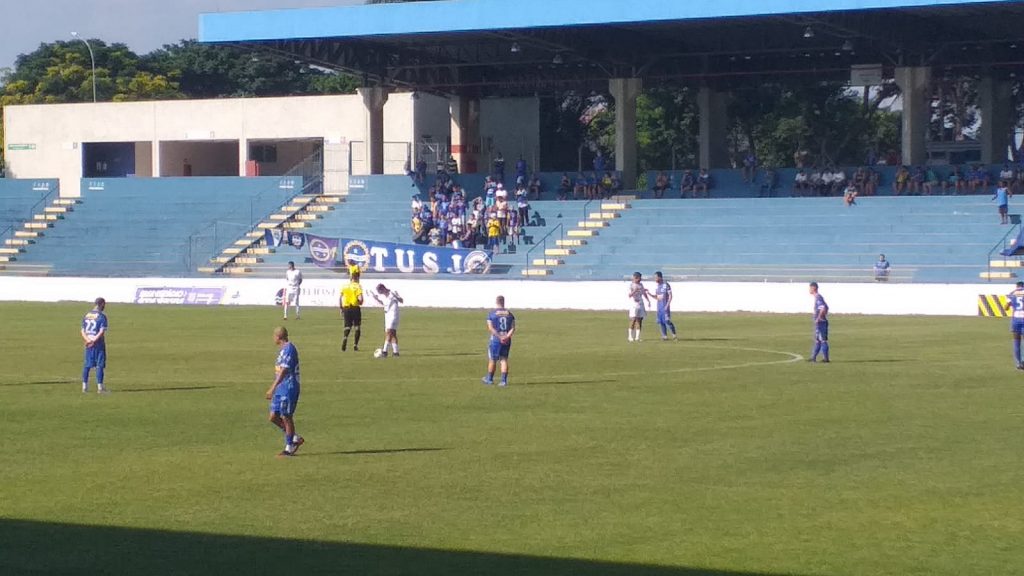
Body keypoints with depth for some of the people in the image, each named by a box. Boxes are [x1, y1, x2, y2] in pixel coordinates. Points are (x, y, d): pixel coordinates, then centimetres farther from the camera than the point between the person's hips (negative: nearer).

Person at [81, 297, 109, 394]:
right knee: (100, 365, -1)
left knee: (87, 365, 10)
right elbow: (102, 331, -18)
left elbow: (83, 331, 4)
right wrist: (94, 341, -17)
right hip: (99, 344, -5)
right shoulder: (102, 316, -9)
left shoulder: (87, 315, 11)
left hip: (88, 344, 5)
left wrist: (88, 340, -9)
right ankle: (100, 387, -3)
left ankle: (84, 386, 11)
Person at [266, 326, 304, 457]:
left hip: (289, 389, -10)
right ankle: (295, 438, 18)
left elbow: (284, 370, -23)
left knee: (286, 417, -3)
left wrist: (273, 388, -27)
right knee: (274, 417, 8)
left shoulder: (289, 349, -16)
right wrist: (273, 388, 28)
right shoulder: (282, 349, 15)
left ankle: (289, 448, 6)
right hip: (280, 390, 10)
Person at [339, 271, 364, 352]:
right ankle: (355, 346, 6)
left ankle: (345, 338, -18)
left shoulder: (344, 286, 5)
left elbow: (340, 298, 3)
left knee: (347, 327, 12)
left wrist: (341, 309, 11)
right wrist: (360, 302, 7)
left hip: (346, 308, 3)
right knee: (357, 327, 10)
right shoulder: (358, 286, -7)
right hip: (355, 308, -3)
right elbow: (360, 299, -16)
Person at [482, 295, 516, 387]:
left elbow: (491, 328, -11)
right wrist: (506, 337, -12)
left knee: (492, 360, 9)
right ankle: (504, 380, 1)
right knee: (504, 359, 7)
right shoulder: (509, 314, 7)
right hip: (507, 340, 3)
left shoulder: (492, 313, -3)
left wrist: (500, 337, -14)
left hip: (495, 339, -3)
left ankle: (489, 379, 22)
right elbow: (513, 328, -2)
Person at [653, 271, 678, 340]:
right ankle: (665, 336, 10)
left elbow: (670, 296, -11)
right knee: (660, 321, 5)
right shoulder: (657, 287, 14)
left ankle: (674, 335, -4)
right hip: (659, 305, 8)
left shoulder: (666, 285, -9)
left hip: (665, 305, -8)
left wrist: (667, 305, -18)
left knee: (667, 320, -13)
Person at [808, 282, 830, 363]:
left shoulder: (818, 297, -16)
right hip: (819, 323, 10)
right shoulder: (817, 297, 15)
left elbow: (823, 309, -28)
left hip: (820, 322, -10)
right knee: (817, 340, 14)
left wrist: (818, 318, -22)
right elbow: (826, 308, 24)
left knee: (823, 340, -6)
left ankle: (825, 358, -4)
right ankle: (813, 357, 19)